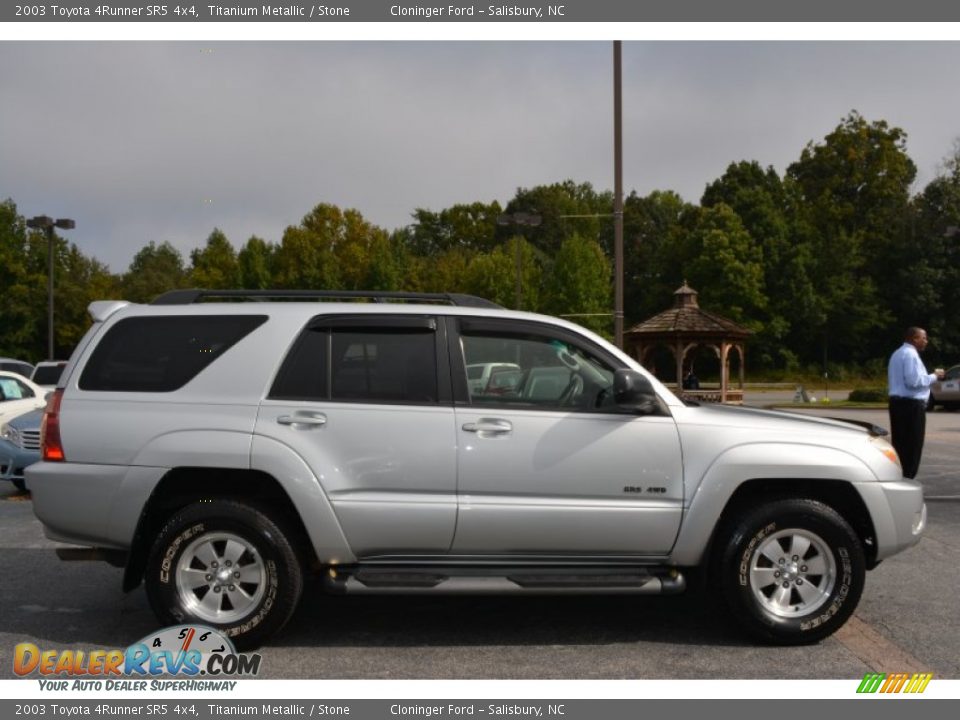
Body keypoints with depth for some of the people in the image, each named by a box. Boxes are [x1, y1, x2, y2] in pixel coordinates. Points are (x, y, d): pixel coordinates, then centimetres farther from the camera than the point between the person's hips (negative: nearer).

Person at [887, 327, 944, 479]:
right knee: (912, 446, -6)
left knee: (900, 444, 11)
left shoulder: (897, 354, 19)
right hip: (912, 405, -10)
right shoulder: (910, 354, -13)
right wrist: (934, 376, -9)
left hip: (897, 402, 10)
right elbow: (914, 381, -22)